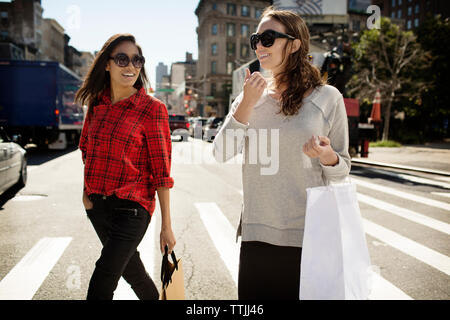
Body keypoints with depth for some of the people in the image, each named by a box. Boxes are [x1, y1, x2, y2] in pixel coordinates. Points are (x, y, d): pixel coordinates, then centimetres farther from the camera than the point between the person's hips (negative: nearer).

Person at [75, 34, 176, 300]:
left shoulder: (152, 108, -11)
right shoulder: (97, 104, 5)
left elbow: (161, 171, -11)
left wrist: (166, 226, -11)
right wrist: (87, 189, 9)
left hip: (131, 207, -6)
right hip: (97, 204, 6)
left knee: (101, 286, -9)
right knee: (131, 269, 22)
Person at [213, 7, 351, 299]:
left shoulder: (327, 97, -3)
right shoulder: (251, 95, 6)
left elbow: (342, 169, 2)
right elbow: (221, 153, -4)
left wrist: (328, 156, -20)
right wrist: (247, 102, -11)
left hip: (307, 235, -2)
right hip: (256, 232, 3)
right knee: (252, 295, 13)